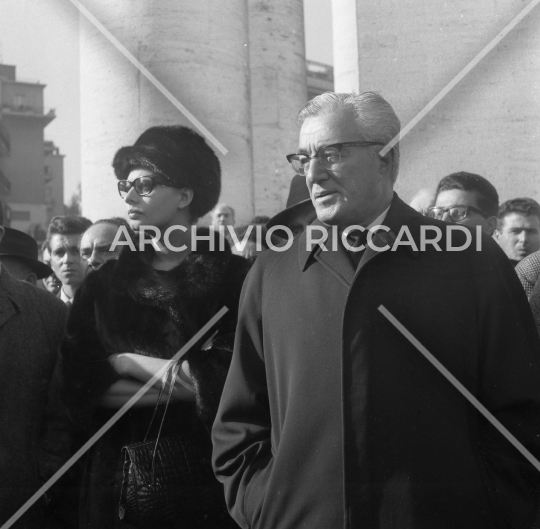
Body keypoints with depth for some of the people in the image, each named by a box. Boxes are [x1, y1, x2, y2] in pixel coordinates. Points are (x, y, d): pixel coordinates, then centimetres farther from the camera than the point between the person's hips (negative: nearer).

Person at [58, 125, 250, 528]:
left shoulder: (235, 279, -5)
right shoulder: (103, 285, 5)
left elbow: (232, 380, -16)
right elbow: (79, 385, -5)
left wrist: (128, 363, -8)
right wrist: (188, 379, -14)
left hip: (210, 475, -2)